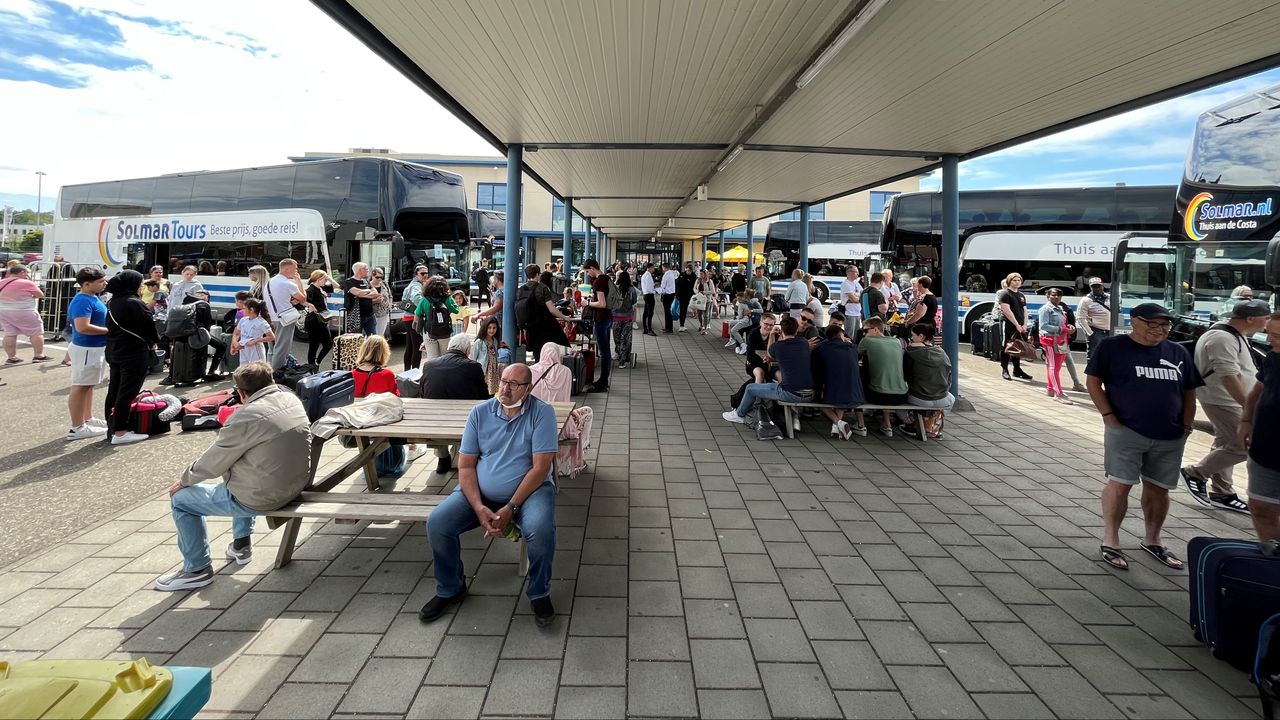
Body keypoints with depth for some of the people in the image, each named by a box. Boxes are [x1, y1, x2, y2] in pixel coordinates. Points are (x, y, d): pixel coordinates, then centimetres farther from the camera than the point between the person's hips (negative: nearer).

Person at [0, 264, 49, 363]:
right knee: (36, 333, 3)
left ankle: (11, 357, 12)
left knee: (9, 334, 10)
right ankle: (39, 355, 3)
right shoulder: (27, 283, -13)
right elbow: (40, 295, -4)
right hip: (24, 313, -7)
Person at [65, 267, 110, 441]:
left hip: (96, 348, 10)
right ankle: (77, 428, 3)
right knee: (80, 387, -3)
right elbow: (83, 327, -30)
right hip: (87, 349, -10)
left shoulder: (93, 297, 10)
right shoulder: (82, 301, -20)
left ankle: (88, 419, 32)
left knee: (88, 385, 19)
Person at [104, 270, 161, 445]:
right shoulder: (134, 303, -18)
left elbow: (111, 325, 17)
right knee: (128, 392, -6)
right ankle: (120, 432, -5)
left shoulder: (113, 302, 10)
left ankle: (111, 426, 25)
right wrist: (154, 342, 4)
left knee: (114, 390, 16)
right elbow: (149, 325, -13)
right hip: (133, 353, -9)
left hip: (114, 351, 9)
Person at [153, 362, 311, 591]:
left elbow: (211, 462, -8)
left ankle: (197, 569, 23)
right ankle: (241, 544, 41)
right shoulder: (291, 399, -1)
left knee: (181, 500, 11)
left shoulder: (246, 418, -22)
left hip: (261, 499, -8)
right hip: (296, 485, 8)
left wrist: (183, 481, 10)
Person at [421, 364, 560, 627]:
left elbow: (540, 467, -15)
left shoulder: (542, 413, -9)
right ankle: (451, 589, 11)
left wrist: (510, 509, -21)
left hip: (529, 489, -3)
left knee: (541, 531, -33)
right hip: (480, 492, 4)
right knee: (436, 524, -17)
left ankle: (539, 593, -3)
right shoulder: (480, 412, 1)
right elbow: (465, 466, 0)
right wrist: (479, 508, -16)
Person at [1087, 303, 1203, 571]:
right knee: (1119, 485, -5)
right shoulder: (1113, 347, -4)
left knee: (1158, 489, 12)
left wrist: (1187, 426, 6)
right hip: (1126, 431, -5)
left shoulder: (1178, 353, 10)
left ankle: (1152, 541, 28)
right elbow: (1094, 382, -5)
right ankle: (1110, 541, 4)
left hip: (1170, 437, 5)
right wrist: (1109, 417, -12)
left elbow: (1189, 393, 15)